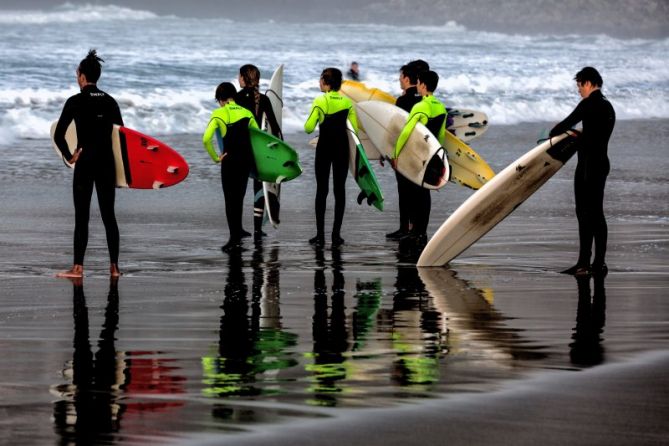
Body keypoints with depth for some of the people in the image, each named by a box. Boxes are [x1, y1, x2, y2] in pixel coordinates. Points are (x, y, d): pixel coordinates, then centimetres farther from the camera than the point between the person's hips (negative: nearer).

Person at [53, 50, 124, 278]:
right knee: (108, 215, 9)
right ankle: (114, 266, 9)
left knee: (81, 217, 0)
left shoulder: (75, 101, -9)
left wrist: (69, 156, -1)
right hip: (107, 164, 4)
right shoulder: (110, 101, 6)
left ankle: (78, 267, 1)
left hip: (85, 163, -4)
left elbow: (58, 135, -14)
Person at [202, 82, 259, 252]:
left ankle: (234, 239, -4)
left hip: (230, 160, -4)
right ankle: (237, 236, 25)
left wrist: (215, 158, -6)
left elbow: (206, 139, -17)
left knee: (230, 199, 3)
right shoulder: (246, 112, 6)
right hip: (247, 159, 4)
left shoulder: (219, 114, -8)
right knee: (239, 198, 17)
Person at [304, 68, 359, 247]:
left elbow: (309, 128, -11)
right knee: (339, 189, 5)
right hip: (342, 147, 3)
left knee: (321, 189, 3)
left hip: (324, 146, -3)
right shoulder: (347, 102, 2)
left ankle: (320, 235, -1)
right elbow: (355, 128, 1)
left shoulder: (320, 101, -9)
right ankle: (336, 235, 1)